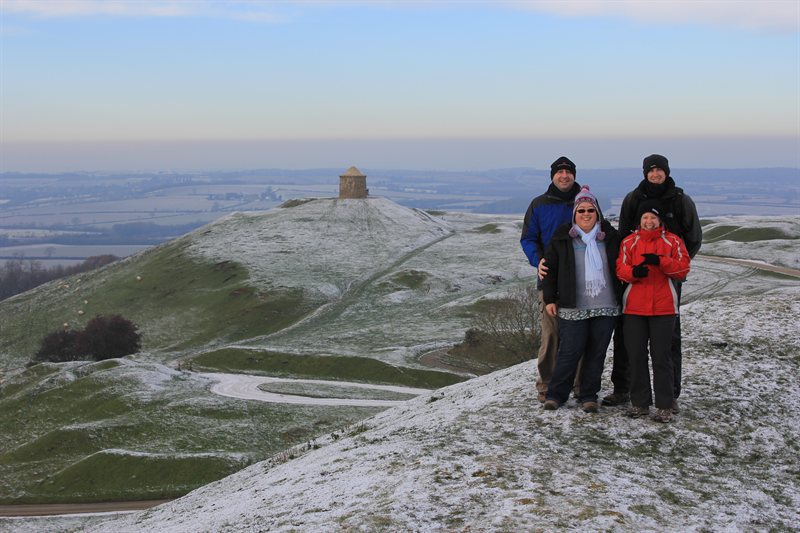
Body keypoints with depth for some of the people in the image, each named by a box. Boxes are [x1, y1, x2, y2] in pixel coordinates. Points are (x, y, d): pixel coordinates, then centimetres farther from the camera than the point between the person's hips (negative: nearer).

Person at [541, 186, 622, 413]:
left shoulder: (610, 237, 8)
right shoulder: (562, 238, 2)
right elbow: (550, 269, 6)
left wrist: (622, 297, 13)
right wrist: (549, 299, 1)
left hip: (605, 308, 3)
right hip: (573, 308, -2)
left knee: (597, 352, 6)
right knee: (570, 351, -5)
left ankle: (589, 396, 17)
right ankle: (555, 394, 7)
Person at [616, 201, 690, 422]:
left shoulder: (673, 241, 5)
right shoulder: (629, 242, 8)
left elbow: (683, 268, -3)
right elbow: (620, 268, 0)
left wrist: (661, 261, -19)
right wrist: (634, 271, -22)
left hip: (663, 308, -2)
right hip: (634, 308, 2)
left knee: (661, 356, 0)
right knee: (636, 356, 5)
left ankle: (664, 406, 7)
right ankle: (639, 403, 16)